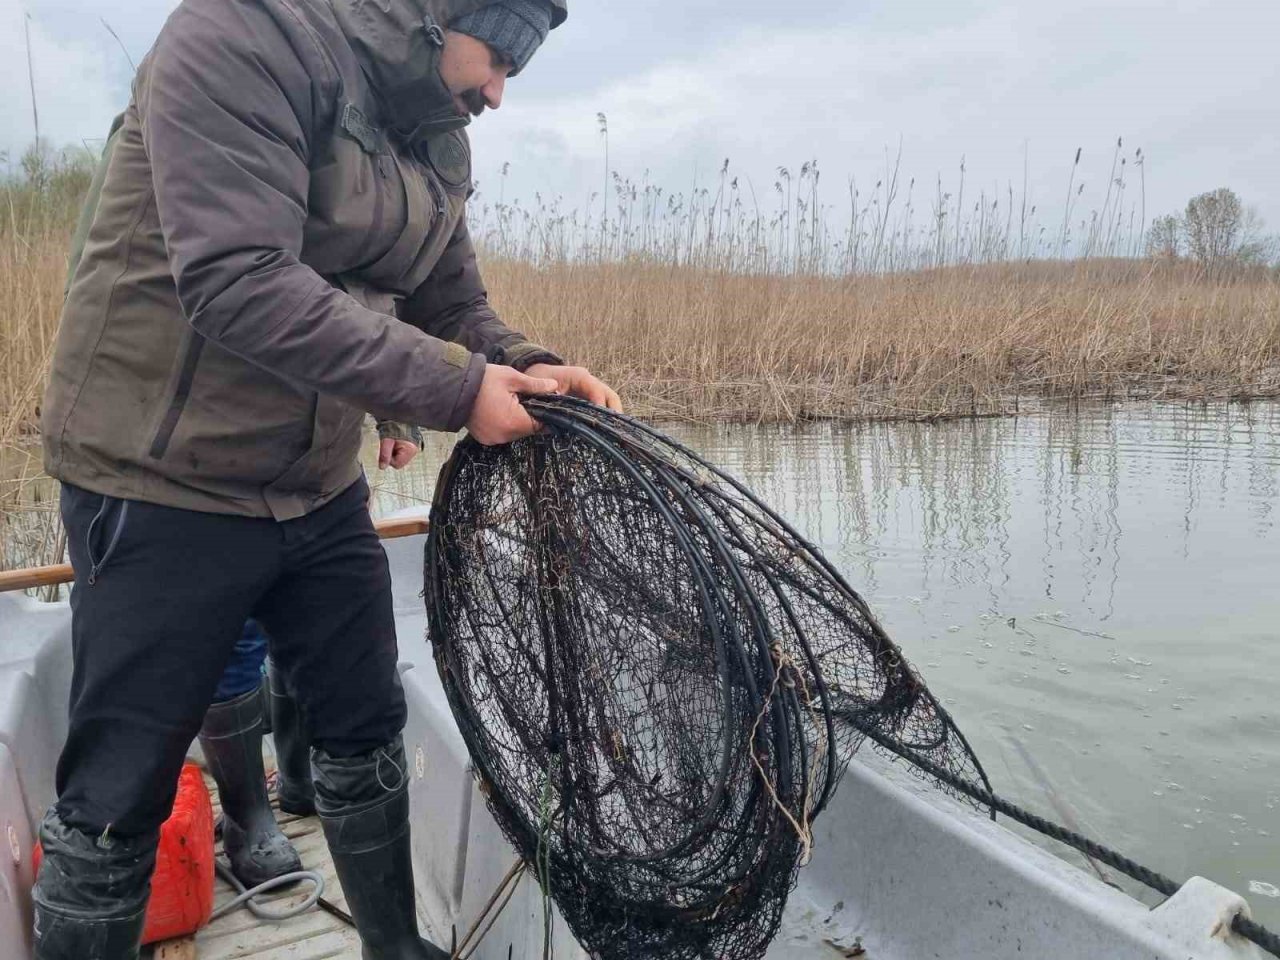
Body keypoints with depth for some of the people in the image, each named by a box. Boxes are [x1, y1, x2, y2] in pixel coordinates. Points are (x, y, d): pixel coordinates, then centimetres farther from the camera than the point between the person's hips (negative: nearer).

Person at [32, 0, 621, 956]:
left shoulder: (435, 143, 7)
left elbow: (458, 307, 11)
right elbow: (239, 283, -29)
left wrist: (527, 368, -11)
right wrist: (455, 391, -27)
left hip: (321, 487, 8)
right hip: (168, 485, -7)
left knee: (366, 731, 17)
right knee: (120, 794, 3)